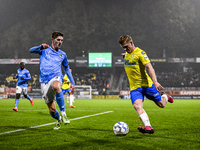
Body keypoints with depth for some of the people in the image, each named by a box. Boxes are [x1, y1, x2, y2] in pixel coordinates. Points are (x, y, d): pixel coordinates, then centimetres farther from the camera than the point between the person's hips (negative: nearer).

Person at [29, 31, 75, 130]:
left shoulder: (62, 54, 15)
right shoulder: (44, 50, 9)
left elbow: (66, 69, 26)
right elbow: (31, 51, -5)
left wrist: (72, 82, 22)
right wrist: (41, 47, -24)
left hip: (56, 78, 0)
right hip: (44, 82, 0)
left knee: (56, 86, -41)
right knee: (52, 109, -1)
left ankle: (63, 113, -36)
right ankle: (58, 119, 33)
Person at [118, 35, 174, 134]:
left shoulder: (140, 53, -11)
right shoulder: (127, 54, 14)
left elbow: (149, 67, -22)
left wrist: (155, 82, -33)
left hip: (146, 84, -5)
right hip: (134, 87, 5)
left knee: (161, 104, 4)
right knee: (137, 106, -24)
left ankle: (165, 97, 40)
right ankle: (148, 127, -36)